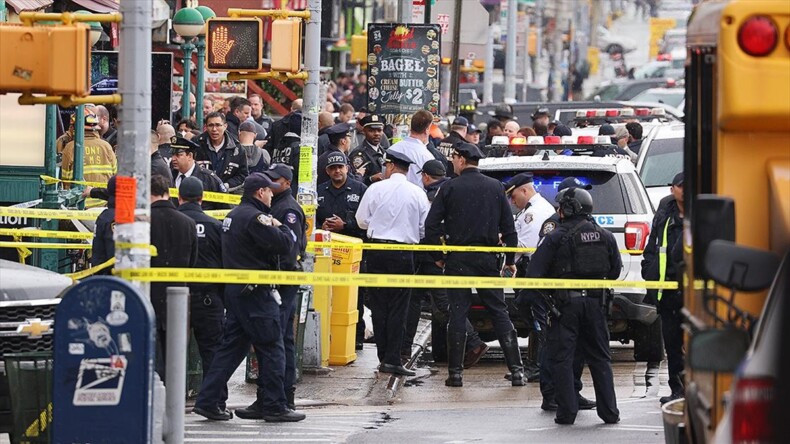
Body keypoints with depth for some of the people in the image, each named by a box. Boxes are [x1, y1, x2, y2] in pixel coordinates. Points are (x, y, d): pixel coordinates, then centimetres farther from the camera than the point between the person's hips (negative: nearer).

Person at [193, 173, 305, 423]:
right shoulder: (254, 217, -16)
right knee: (272, 348, -2)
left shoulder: (233, 215, 16)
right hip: (255, 292, -10)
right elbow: (284, 245, -21)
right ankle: (274, 406, 1)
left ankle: (208, 401, 9)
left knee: (231, 347, 12)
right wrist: (281, 227, -2)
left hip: (234, 290, 10)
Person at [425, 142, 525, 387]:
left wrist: (438, 256, 5)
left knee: (458, 313, 1)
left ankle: (455, 372, -1)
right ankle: (516, 369, 1)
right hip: (487, 258, 2)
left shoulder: (449, 188, -4)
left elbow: (431, 225, -6)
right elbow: (508, 227, 5)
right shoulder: (496, 187, 4)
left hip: (458, 259, -2)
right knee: (499, 312, 6)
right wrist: (510, 260, 12)